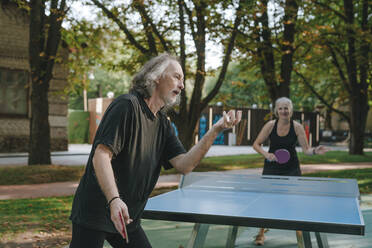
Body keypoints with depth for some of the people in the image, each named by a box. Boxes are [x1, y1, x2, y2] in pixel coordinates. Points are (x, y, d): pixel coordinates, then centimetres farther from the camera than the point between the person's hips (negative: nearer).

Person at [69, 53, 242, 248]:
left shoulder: (163, 124, 9)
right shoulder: (127, 105, -14)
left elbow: (184, 165, -4)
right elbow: (100, 156, -22)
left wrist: (215, 130, -13)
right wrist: (114, 200, -35)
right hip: (94, 213, -7)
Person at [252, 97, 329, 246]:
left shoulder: (297, 127, -8)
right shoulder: (270, 125, -7)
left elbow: (306, 149, -9)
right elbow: (256, 144, -1)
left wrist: (315, 151, -30)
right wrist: (266, 154, -18)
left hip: (291, 169, 0)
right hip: (271, 167, 0)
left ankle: (299, 231, 23)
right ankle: (261, 232, 17)